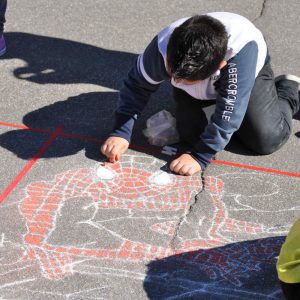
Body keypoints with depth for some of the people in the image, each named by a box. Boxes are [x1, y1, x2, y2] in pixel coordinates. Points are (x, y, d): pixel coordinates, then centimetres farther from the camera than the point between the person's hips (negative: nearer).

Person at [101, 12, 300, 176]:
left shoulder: (242, 47, -48)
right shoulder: (164, 45, -37)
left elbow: (229, 110, -43)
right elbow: (137, 86, -20)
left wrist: (200, 156, -40)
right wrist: (121, 132, -29)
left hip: (249, 70, -2)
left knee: (266, 139, -15)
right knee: (189, 132, -18)